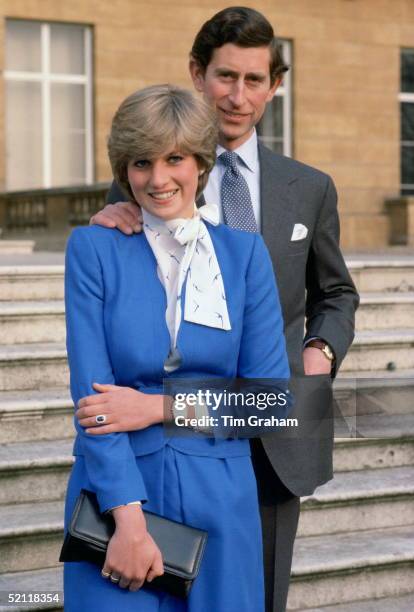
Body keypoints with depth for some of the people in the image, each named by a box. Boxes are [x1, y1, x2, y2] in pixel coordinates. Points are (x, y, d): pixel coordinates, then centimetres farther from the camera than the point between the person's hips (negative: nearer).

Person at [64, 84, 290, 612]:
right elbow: (91, 391, -9)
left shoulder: (244, 251, 4)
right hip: (115, 491, -2)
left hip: (219, 496, 2)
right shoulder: (92, 248, -1)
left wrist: (158, 406, -11)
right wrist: (128, 520, -17)